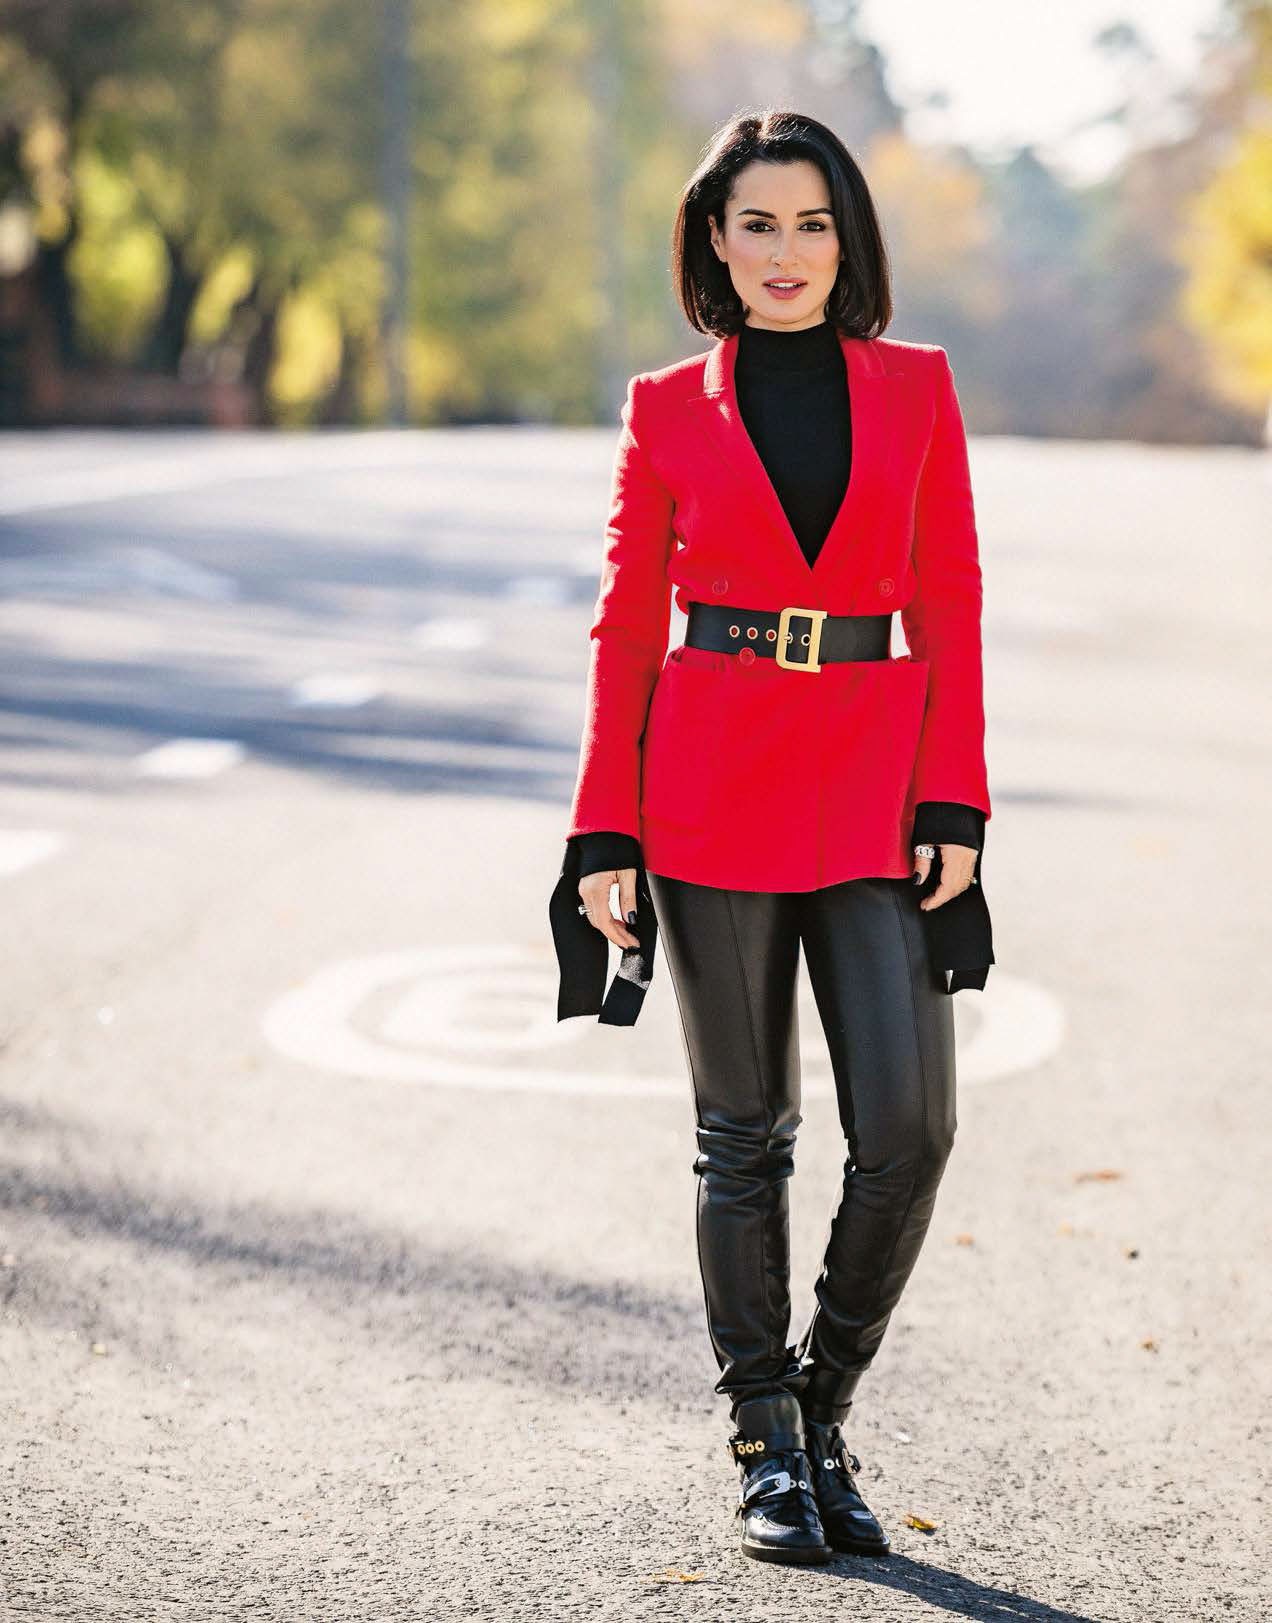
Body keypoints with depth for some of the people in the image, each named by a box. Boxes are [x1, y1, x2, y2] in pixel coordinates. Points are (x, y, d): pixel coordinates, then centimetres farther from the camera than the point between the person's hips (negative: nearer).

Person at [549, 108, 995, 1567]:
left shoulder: (915, 387, 8)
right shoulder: (669, 409, 5)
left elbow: (950, 609, 6)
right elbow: (626, 629, 5)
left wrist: (952, 806, -3)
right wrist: (604, 834, -1)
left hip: (876, 796, 1)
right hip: (715, 795, -1)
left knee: (908, 1126, -8)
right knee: (745, 1132, 3)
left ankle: (824, 1402, 13)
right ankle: (766, 1444, 16)